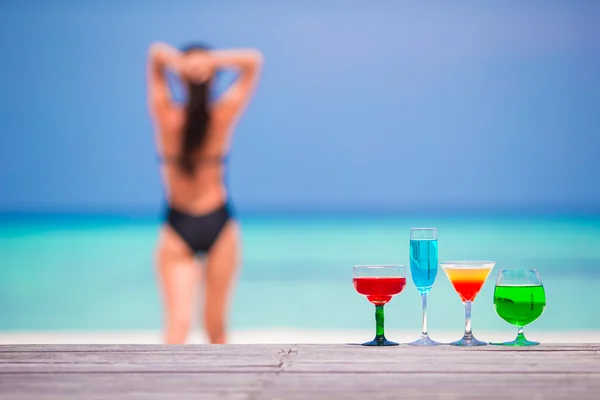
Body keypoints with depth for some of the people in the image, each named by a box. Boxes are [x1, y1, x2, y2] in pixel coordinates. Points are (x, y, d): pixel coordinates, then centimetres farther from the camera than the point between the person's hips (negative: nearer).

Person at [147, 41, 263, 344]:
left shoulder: (167, 118, -8)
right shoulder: (223, 116, -7)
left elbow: (156, 54, -3)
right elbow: (253, 61, -1)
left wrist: (180, 63, -23)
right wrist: (214, 60, -18)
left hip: (178, 227, -1)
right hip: (218, 225, 1)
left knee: (178, 321, -8)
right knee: (216, 323, 14)